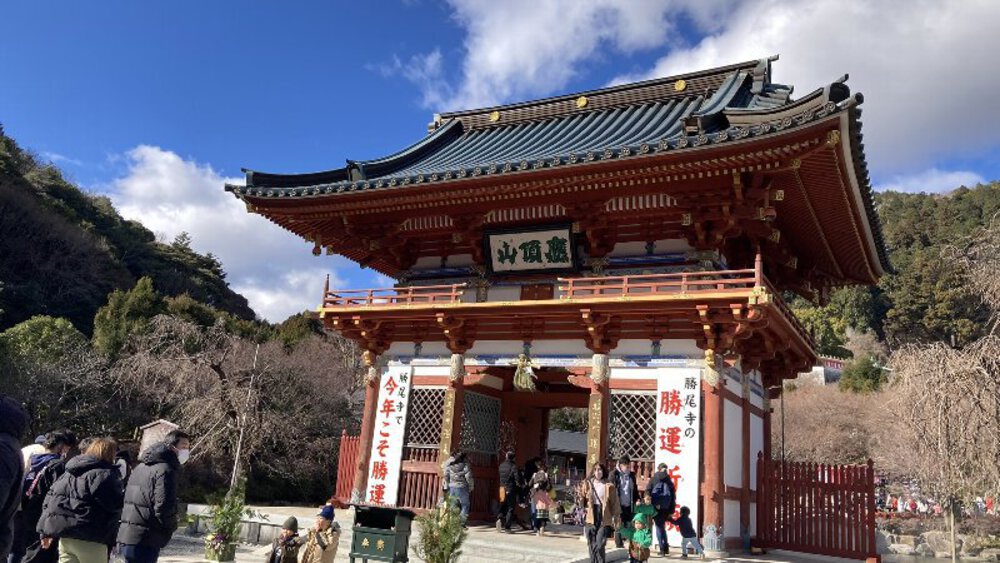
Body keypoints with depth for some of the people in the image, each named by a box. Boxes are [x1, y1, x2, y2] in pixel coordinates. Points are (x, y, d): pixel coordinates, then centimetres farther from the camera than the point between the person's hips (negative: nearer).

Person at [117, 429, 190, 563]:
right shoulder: (165, 470, -14)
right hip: (144, 542, -10)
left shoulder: (141, 466, 17)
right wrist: (171, 527, -2)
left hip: (126, 536, 10)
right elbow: (163, 507, -22)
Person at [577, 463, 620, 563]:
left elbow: (615, 503, 2)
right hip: (591, 519, 3)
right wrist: (581, 496, -8)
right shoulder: (587, 484, 7)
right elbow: (583, 503, 12)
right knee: (592, 546, 6)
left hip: (604, 520, -3)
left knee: (599, 546, -10)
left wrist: (616, 519, -3)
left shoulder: (609, 486, -1)